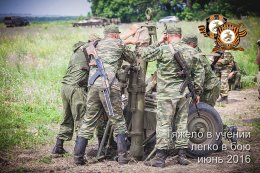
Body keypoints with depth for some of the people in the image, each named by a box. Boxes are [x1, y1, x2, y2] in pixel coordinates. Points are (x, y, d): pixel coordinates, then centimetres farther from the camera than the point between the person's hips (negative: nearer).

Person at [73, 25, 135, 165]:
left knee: (88, 121, 10)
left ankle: (78, 156, 5)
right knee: (118, 121, 6)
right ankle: (122, 156, 1)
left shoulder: (98, 44, 24)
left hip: (93, 84, 4)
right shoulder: (118, 43, 13)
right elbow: (132, 60, 23)